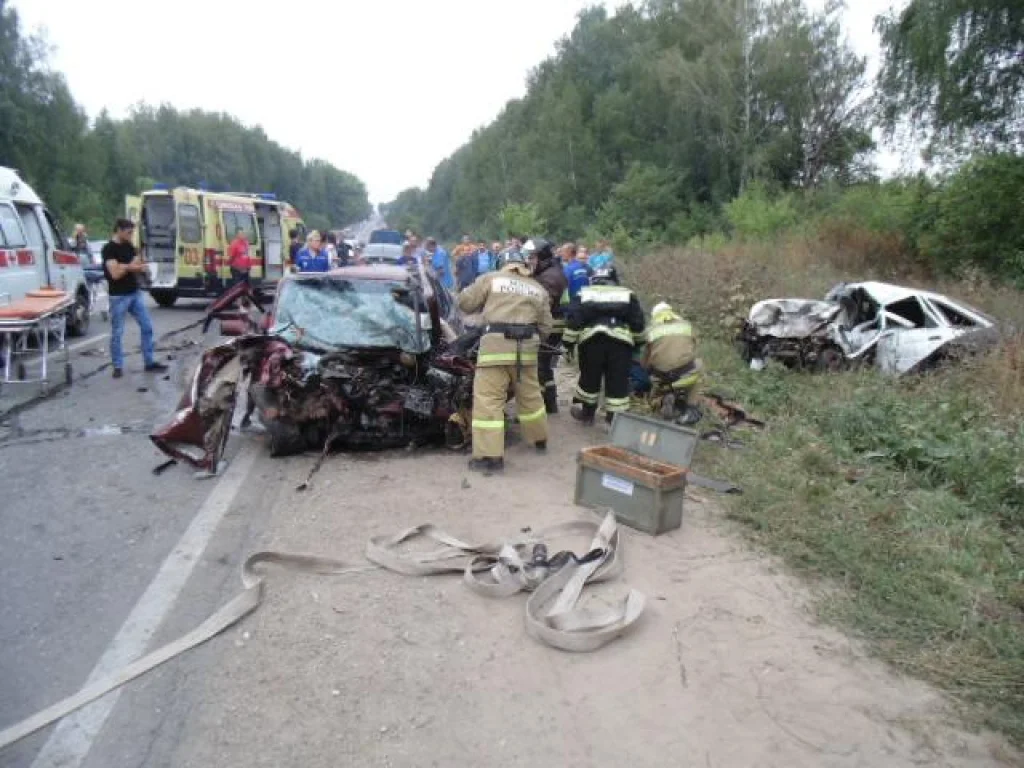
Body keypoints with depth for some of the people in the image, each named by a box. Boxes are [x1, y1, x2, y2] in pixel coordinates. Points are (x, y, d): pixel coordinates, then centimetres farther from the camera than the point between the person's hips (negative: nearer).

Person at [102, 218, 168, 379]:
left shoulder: (129, 247, 10)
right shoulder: (109, 249, -12)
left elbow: (137, 267, 11)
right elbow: (115, 273, -20)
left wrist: (139, 267, -10)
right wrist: (130, 266, -9)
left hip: (135, 293, 7)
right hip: (119, 296, -7)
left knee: (147, 327, 6)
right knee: (117, 333, 2)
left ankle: (150, 362, 12)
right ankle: (118, 366, 11)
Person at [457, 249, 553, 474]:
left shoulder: (490, 278, 9)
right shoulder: (538, 289, 20)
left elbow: (465, 303, 10)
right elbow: (545, 328, 18)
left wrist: (484, 305, 29)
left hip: (496, 344, -4)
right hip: (526, 347, 4)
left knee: (488, 400, -3)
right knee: (530, 395, 22)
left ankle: (490, 456, -7)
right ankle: (540, 440, 39)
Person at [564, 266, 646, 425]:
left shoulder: (584, 294, 17)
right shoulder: (627, 295, 20)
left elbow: (573, 321, 6)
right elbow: (637, 323, 15)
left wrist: (569, 343, 10)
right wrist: (638, 342, 25)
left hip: (591, 341, 0)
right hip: (621, 342, 0)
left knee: (589, 378, 15)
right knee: (618, 382, 5)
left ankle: (587, 412, 29)